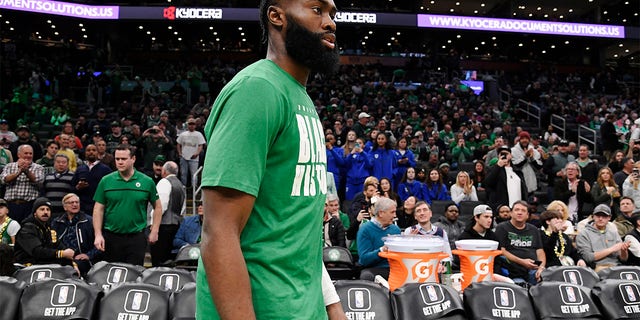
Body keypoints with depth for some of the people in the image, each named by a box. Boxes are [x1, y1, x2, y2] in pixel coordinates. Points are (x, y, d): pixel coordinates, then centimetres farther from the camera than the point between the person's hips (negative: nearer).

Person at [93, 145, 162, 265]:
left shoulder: (147, 182, 0)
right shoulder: (105, 181, 2)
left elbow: (157, 207, 8)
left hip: (136, 237, -1)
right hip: (111, 237, 1)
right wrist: (98, 235, -5)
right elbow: (98, 209, 3)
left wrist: (154, 231, 2)